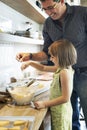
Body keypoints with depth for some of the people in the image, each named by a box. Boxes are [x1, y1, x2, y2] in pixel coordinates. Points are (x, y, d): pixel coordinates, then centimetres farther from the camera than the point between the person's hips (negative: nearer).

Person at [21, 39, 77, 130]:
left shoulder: (65, 72, -25)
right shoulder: (60, 68, 3)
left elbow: (65, 98, -25)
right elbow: (44, 68, 19)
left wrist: (45, 104, -21)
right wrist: (30, 63, 7)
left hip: (61, 112, -9)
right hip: (57, 110, 9)